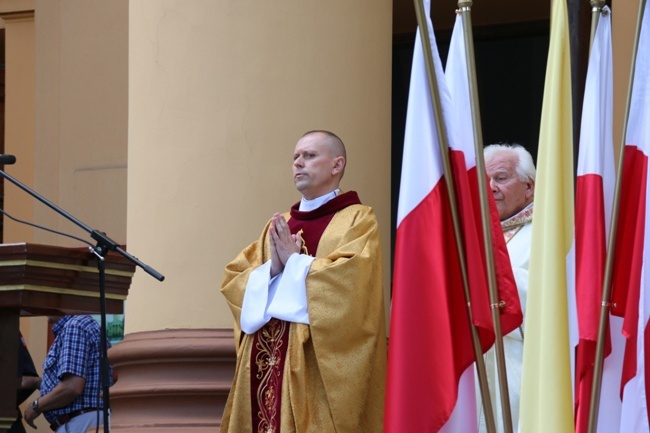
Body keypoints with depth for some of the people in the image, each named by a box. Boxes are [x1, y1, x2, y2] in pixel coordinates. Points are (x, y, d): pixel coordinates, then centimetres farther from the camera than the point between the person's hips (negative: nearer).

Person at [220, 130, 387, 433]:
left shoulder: (357, 220, 1)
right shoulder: (278, 226, 20)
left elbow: (352, 279, -15)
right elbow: (233, 280, 12)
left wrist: (295, 261, -7)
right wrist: (272, 269, -7)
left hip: (320, 364, -6)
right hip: (266, 360, 6)